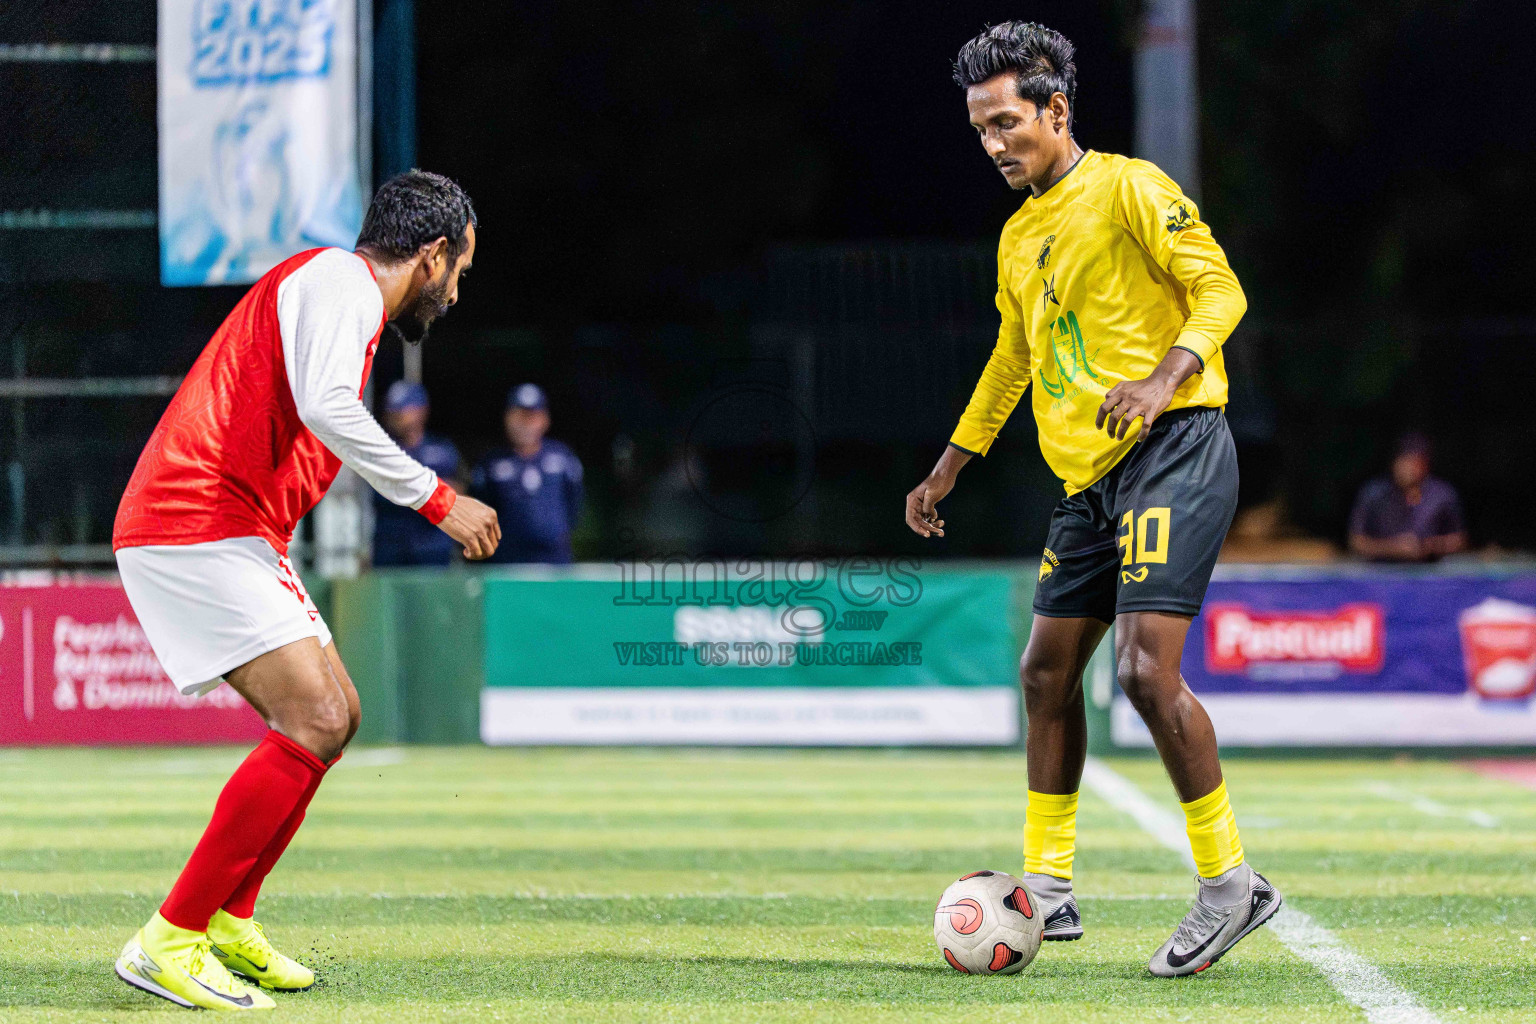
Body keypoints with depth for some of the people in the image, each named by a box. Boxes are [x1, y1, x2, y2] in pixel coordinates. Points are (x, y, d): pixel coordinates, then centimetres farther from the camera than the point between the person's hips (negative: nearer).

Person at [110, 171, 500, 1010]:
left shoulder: (335, 291, 24)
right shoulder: (340, 282, -9)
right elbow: (326, 408, -25)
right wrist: (436, 499, -20)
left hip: (235, 542, 11)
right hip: (194, 529, -11)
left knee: (333, 714, 16)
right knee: (313, 725, -16)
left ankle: (228, 922, 23)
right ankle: (168, 944, -14)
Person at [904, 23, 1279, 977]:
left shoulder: (1128, 187, -5)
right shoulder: (1019, 237, 19)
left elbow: (1219, 288, -13)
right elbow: (1012, 361, 32)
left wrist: (1162, 379, -29)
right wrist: (948, 470, 34)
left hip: (1173, 449, -9)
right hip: (1089, 474, 9)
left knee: (1147, 666, -19)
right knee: (1048, 671, 8)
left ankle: (1231, 884, -10)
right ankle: (1049, 887, 17)